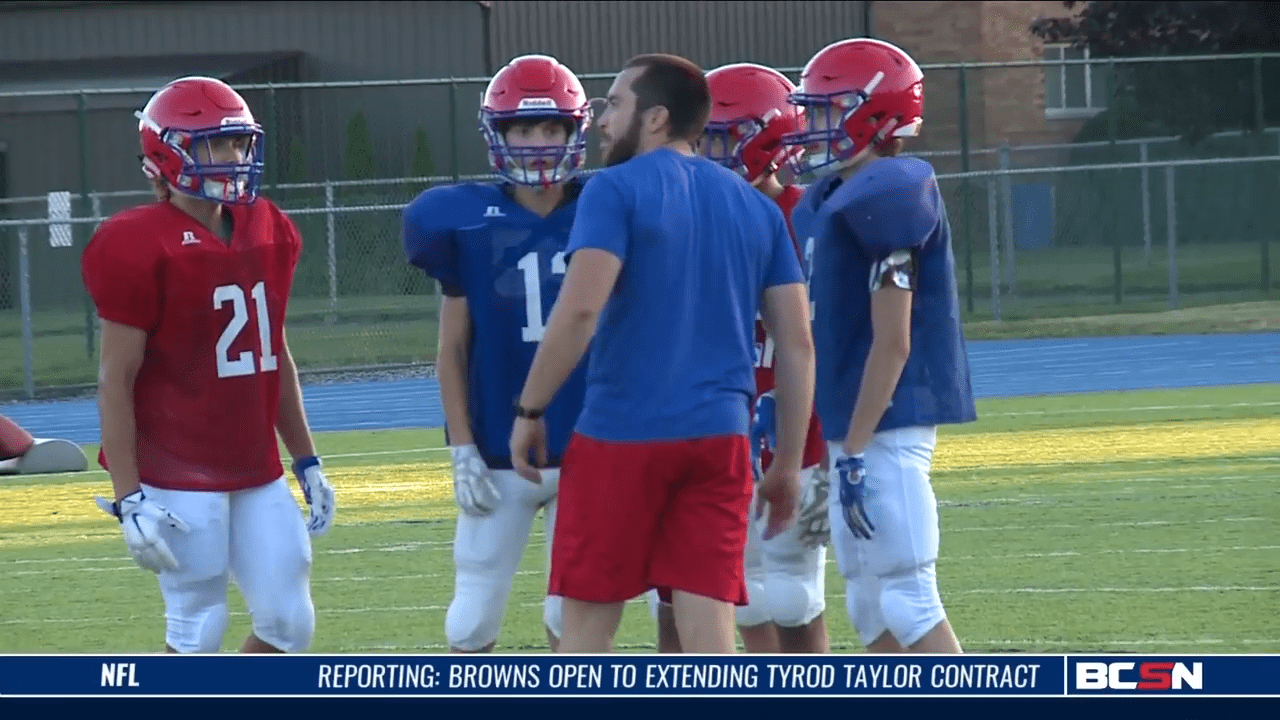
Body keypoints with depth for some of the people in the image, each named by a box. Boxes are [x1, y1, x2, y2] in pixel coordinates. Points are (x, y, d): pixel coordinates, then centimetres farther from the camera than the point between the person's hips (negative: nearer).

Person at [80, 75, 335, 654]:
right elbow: (116, 380, -13)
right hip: (179, 477, -7)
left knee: (289, 624, 5)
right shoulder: (142, 249, -14)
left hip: (256, 474, 7)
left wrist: (307, 463, 19)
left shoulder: (267, 233, 9)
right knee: (197, 635, -4)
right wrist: (128, 498, -17)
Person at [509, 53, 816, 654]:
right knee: (708, 627, 2)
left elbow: (580, 308, -16)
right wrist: (788, 463, 15)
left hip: (623, 434, -4)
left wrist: (530, 410, -6)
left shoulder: (617, 190, -4)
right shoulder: (755, 207, 13)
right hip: (720, 438, 4)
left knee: (589, 623, 6)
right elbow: (797, 343, 10)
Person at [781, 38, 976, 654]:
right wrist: (843, 445, 20)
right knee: (871, 607, 11)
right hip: (856, 430, 10)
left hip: (885, 427, -10)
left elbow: (892, 343, -18)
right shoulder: (828, 203, 14)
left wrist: (855, 453, -20)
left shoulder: (887, 198, -15)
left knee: (907, 602, -9)